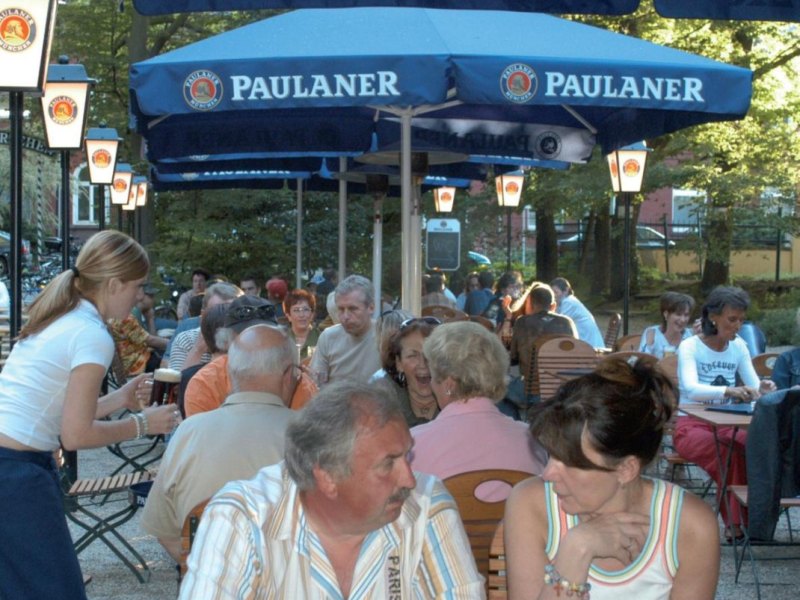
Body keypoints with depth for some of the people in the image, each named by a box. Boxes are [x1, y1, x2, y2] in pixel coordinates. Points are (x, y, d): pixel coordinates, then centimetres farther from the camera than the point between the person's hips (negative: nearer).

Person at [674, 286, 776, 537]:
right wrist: (729, 391, -46)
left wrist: (762, 389, -25)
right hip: (691, 426, -4)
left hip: (727, 426, 4)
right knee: (729, 453, -34)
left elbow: (754, 386, 0)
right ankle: (736, 523, -25)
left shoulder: (738, 346, 6)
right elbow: (691, 389, -28)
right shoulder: (690, 347, -11)